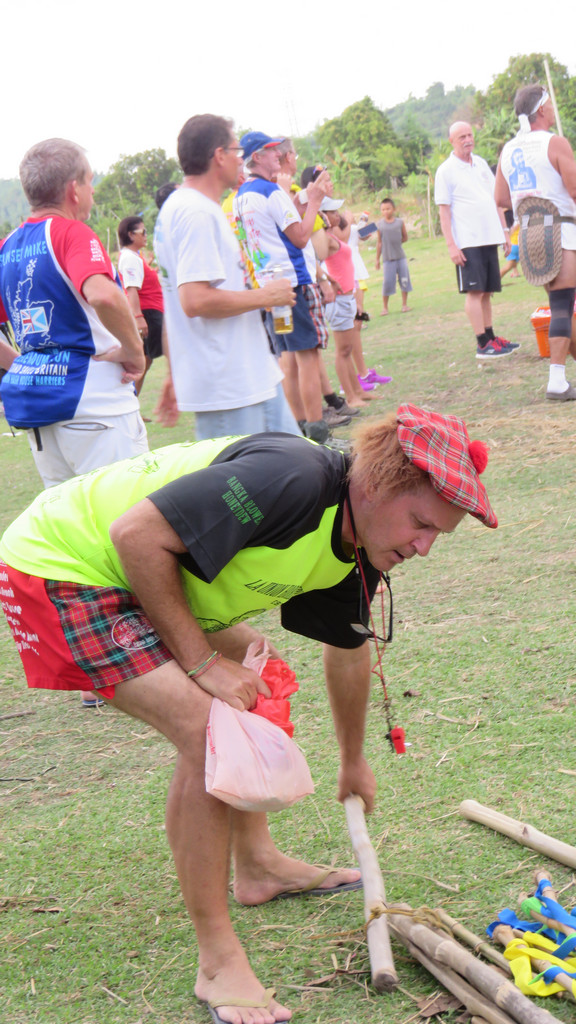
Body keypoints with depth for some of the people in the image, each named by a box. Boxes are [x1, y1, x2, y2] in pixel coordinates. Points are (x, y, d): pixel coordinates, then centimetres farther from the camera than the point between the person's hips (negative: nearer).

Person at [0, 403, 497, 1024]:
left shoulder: (355, 553, 1)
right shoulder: (293, 482, -29)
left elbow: (349, 648, 21)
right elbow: (136, 534, -27)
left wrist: (353, 762, 34)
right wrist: (202, 662, -21)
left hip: (130, 576, 10)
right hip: (57, 566, -10)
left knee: (250, 671, 22)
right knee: (209, 732, -19)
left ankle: (257, 866, 36)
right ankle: (218, 963, -7)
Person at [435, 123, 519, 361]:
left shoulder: (481, 163, 15)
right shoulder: (446, 170, -3)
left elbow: (496, 199, 20)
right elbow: (443, 211, -7)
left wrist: (504, 230, 15)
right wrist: (451, 245, -14)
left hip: (489, 238, 6)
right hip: (467, 241, -6)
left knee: (487, 291, 10)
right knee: (474, 291, -8)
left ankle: (490, 337, 16)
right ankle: (482, 345, -8)